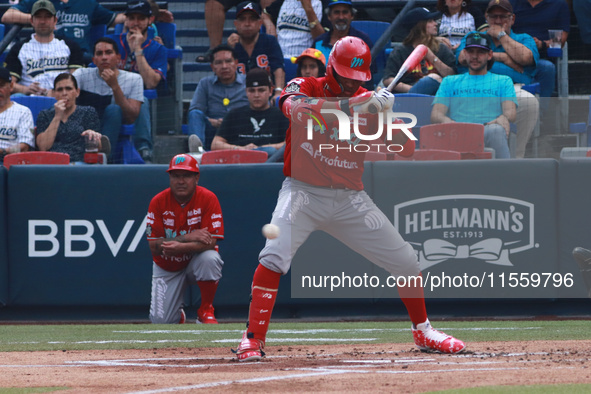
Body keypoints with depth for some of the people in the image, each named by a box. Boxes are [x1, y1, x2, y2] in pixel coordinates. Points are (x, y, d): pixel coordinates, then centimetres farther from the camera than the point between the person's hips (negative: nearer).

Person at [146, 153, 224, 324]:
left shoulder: (208, 198, -17)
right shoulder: (158, 202, -13)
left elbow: (210, 242, -24)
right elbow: (154, 247, -18)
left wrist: (181, 247, -41)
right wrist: (187, 237, -31)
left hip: (196, 262, -1)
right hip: (167, 268, 1)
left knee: (210, 259, -37)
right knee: (160, 320, -15)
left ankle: (206, 312, -14)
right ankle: (178, 314, 26)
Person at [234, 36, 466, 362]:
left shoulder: (368, 102, 3)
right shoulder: (305, 88, -4)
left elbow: (406, 150, -3)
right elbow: (297, 108, -30)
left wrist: (388, 114, -22)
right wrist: (351, 106, -37)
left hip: (349, 198, 3)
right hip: (303, 192, -3)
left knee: (405, 261, 3)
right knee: (274, 256, -26)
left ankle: (422, 331, 25)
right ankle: (253, 340, -19)